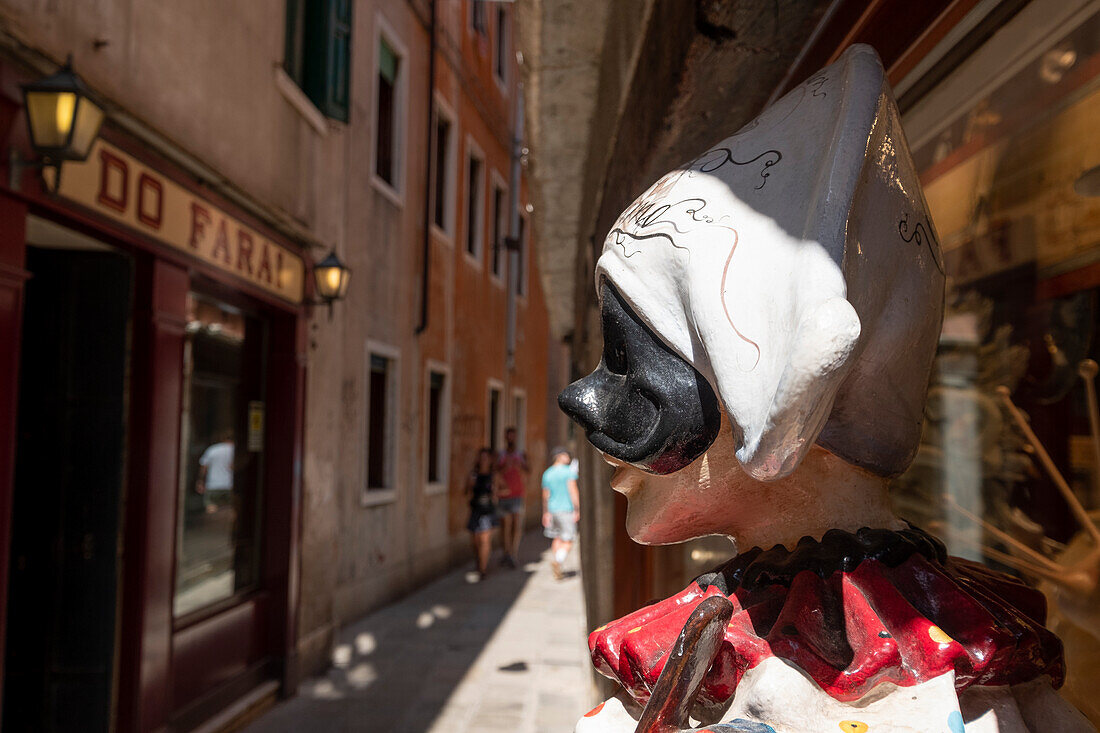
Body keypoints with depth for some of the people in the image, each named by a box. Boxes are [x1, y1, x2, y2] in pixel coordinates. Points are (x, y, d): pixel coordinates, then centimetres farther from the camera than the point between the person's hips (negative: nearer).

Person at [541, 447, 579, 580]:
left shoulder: (547, 473, 9)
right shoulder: (569, 471, -7)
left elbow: (545, 496, 12)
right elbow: (573, 491, -14)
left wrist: (545, 513, 20)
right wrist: (577, 510, -11)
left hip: (553, 510, 6)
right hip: (567, 509, -5)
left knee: (557, 538, 16)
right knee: (568, 541, -2)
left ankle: (557, 570, 15)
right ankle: (558, 561, -24)